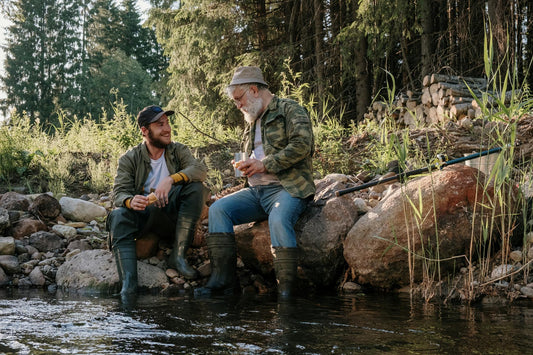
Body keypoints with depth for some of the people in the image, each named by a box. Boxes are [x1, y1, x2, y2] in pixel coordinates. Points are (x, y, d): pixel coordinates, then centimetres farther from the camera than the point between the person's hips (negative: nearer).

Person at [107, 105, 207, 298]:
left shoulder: (178, 150, 4)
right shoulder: (129, 159, 1)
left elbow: (199, 169, -14)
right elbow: (119, 192, -10)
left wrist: (171, 179, -33)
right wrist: (130, 201, -36)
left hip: (171, 210, 1)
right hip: (142, 211, -1)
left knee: (195, 188, -24)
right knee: (118, 216, -31)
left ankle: (178, 255, -26)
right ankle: (128, 283, -43)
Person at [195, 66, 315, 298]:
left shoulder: (290, 110, 1)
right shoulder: (252, 123, 27)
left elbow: (302, 145, -15)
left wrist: (264, 165, -16)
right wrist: (244, 167, 12)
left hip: (287, 188, -8)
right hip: (255, 191, 8)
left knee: (278, 219, -36)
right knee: (218, 209, -12)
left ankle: (286, 290, -35)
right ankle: (222, 276, -17)